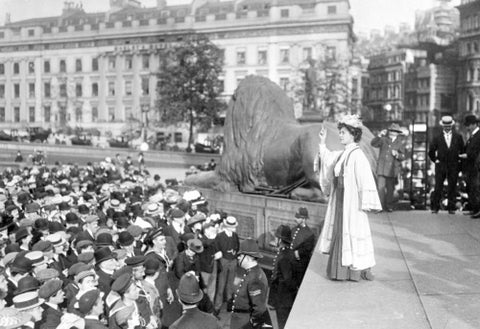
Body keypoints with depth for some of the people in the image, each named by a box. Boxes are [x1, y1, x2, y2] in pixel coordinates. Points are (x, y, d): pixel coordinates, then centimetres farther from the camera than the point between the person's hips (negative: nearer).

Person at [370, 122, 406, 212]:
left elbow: (403, 157, 1)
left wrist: (397, 155, -20)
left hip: (392, 169, 1)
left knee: (390, 188, 7)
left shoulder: (400, 142, 4)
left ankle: (389, 206, 20)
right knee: (381, 187, -5)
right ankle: (380, 206, 3)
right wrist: (379, 135, -24)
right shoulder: (383, 139, 3)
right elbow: (373, 143, -10)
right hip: (381, 168, 0)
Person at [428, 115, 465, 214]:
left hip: (454, 166, 1)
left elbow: (462, 150, 11)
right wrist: (435, 160, 3)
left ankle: (451, 208, 10)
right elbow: (431, 151, 9)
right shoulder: (437, 137, 2)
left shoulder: (458, 137, 6)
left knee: (452, 187, 3)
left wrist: (459, 162, 6)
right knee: (438, 187, -3)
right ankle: (435, 207, 3)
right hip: (440, 166, -1)